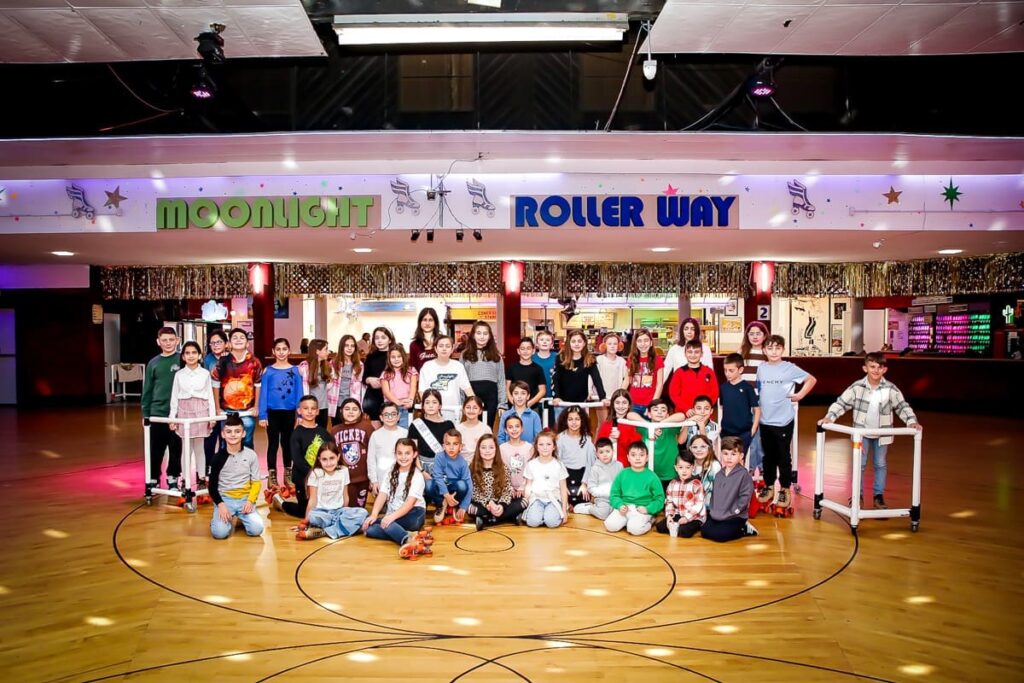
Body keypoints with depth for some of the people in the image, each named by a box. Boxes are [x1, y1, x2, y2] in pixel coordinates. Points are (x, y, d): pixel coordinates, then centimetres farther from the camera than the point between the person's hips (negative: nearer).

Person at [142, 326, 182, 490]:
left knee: (175, 448, 7)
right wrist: (145, 413, 6)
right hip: (157, 413, 2)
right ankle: (153, 479, 20)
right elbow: (147, 389, 8)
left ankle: (173, 478, 21)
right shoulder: (153, 363, 6)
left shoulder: (183, 360, -2)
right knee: (155, 449, 7)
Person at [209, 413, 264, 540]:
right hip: (224, 498, 0)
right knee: (219, 533, -25)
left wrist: (250, 501, -14)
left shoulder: (251, 455, -2)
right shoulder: (218, 457, -3)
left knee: (256, 529, -21)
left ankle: (242, 516, 12)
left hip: (245, 498, 1)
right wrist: (220, 504, -14)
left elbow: (256, 482, 2)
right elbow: (212, 485, 1)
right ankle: (226, 518, 11)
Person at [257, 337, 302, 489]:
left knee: (287, 442, 13)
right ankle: (272, 476, 14)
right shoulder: (268, 371, -1)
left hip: (289, 412, 1)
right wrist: (262, 415, -8)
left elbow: (299, 394, 1)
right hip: (272, 412, -1)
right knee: (273, 443, 6)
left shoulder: (295, 370, 0)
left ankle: (288, 474, 24)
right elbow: (263, 394, -2)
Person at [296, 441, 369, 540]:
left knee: (363, 513, -28)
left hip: (339, 511, 4)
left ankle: (322, 532, -29)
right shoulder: (316, 473, -5)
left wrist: (345, 513, 14)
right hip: (321, 511, -4)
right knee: (313, 516, -40)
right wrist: (306, 520, -5)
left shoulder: (344, 471, 3)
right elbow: (313, 499, -3)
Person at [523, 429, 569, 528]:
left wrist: (564, 510, 0)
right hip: (536, 498, 0)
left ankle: (552, 513, 4)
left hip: (553, 499, 0)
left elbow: (563, 489, 5)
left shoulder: (559, 465, 1)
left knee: (552, 522, -28)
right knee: (533, 522, -27)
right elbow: (528, 486, 9)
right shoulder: (531, 464, 3)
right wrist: (526, 505, -1)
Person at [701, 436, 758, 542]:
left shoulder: (744, 474, -13)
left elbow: (745, 497, -16)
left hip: (735, 516, -7)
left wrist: (732, 513, -16)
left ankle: (744, 529, 3)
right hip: (716, 514, 7)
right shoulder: (719, 474, 7)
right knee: (704, 531, -6)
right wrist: (712, 510, 5)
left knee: (718, 535, -22)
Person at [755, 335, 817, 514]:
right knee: (768, 456, 14)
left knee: (783, 457, 5)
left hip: (783, 420, -4)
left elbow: (811, 379, -2)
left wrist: (799, 396, -6)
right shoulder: (761, 368, 4)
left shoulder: (790, 368, -8)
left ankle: (785, 489, 18)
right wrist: (758, 412, 10)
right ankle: (769, 486, 27)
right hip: (765, 420, 4)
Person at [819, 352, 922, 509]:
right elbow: (841, 403, -11)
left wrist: (912, 421, -18)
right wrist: (829, 417, -23)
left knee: (880, 464, 12)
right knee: (860, 464, 6)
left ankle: (879, 496, 24)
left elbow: (902, 406, -3)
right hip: (862, 432, -1)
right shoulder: (857, 387, -13)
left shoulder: (890, 389, -11)